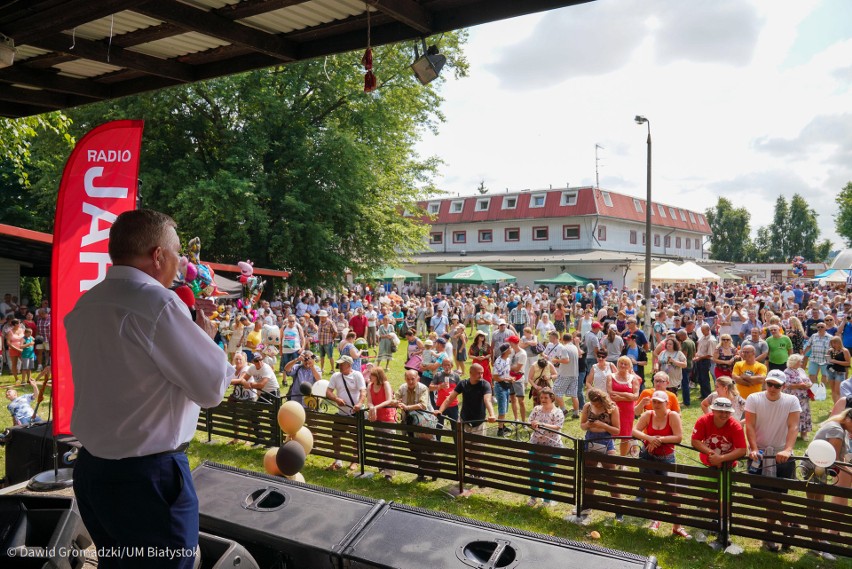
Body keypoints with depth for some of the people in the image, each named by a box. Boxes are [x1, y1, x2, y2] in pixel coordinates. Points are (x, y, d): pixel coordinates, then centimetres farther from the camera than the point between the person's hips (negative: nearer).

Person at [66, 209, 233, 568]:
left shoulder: (84, 306, 6)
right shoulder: (158, 302, -20)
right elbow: (213, 388, -16)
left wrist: (186, 324, 14)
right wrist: (206, 337, 1)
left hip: (90, 469, 8)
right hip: (147, 476, -8)